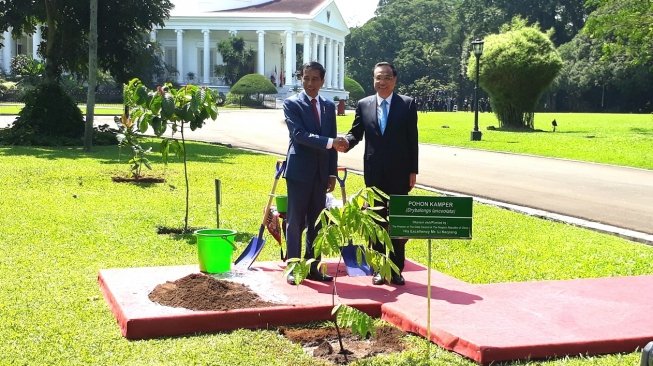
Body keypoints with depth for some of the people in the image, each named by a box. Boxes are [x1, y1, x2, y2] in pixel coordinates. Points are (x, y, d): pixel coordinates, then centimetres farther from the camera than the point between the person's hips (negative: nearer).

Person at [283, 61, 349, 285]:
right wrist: (330, 142, -24)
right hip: (299, 171, -5)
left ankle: (313, 267, 16)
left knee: (317, 223, 9)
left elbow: (332, 141, 13)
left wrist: (332, 173, 7)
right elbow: (299, 134, -17)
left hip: (321, 172, 5)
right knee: (295, 222, -1)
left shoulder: (329, 106, 12)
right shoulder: (291, 104, -4)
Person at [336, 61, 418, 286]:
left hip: (399, 173, -2)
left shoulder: (407, 104, 1)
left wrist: (413, 171, -5)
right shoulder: (364, 105, 7)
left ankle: (396, 269, 9)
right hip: (374, 173, 2)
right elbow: (356, 133, 8)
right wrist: (346, 143, -16)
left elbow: (412, 140, -1)